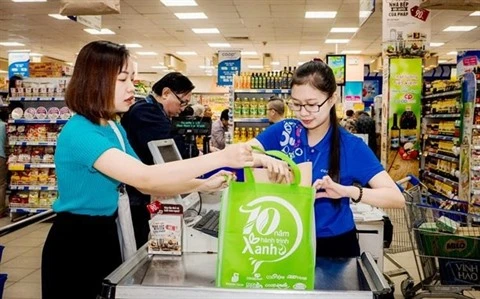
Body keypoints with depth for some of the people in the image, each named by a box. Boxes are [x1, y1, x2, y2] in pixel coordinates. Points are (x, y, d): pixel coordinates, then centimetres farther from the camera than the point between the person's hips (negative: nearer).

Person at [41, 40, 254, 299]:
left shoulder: (114, 128, 6)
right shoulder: (79, 132, -24)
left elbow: (146, 185, 3)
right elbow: (145, 177, -35)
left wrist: (203, 184, -9)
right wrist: (220, 158, -36)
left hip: (105, 236, 9)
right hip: (75, 242, -8)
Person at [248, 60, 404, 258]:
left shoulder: (351, 147, -13)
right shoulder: (283, 131, -7)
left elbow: (397, 198, -19)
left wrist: (346, 191, -34)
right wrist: (264, 160, -35)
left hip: (335, 245, -1)